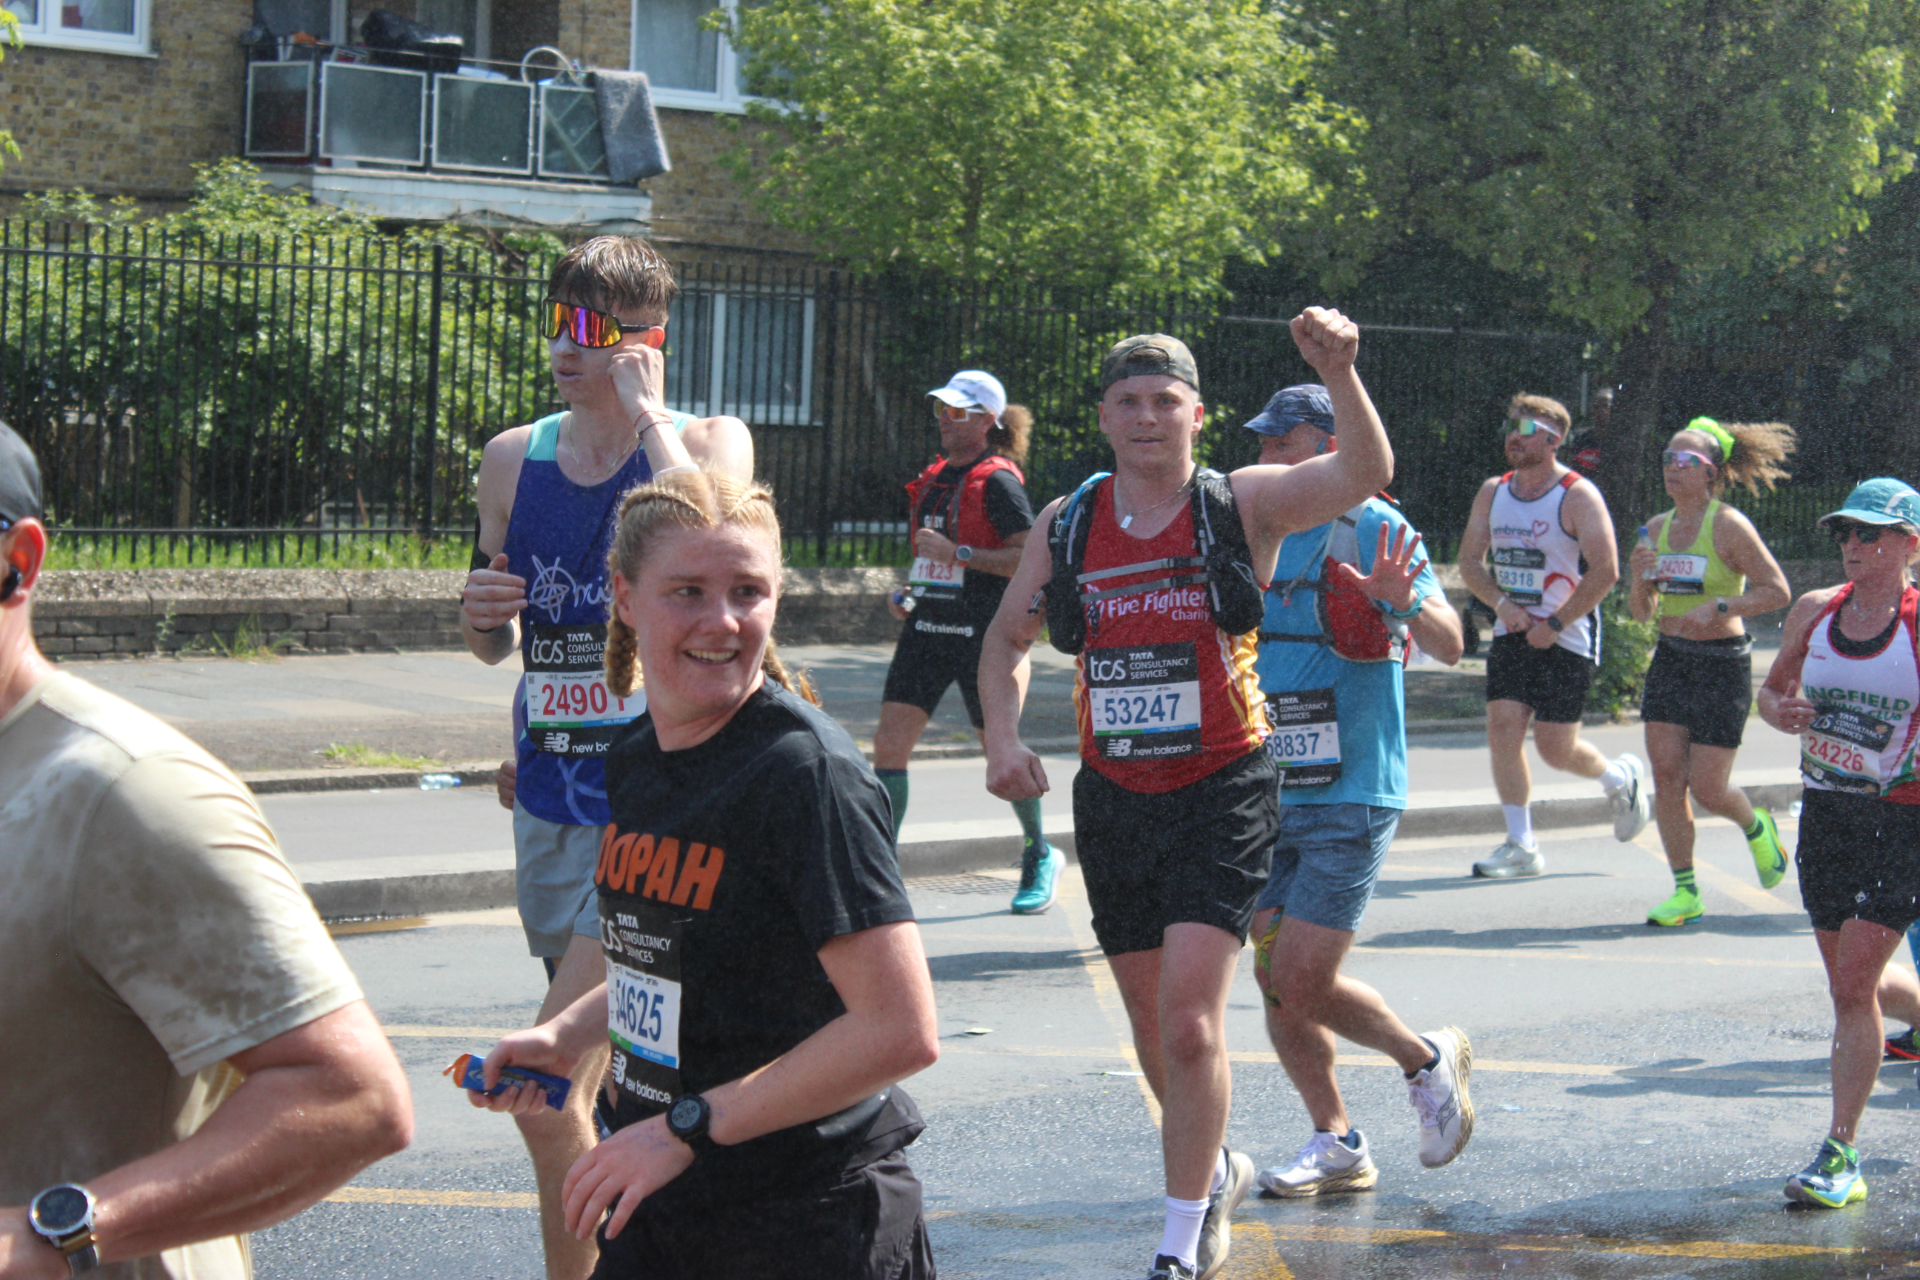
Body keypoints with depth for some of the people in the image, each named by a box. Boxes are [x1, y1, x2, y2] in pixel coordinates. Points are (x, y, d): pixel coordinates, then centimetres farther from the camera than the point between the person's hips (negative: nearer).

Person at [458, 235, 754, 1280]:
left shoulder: (707, 442, -6)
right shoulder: (514, 460, 8)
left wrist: (645, 410, -20)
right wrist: (482, 616, -5)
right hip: (550, 793, 6)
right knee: (602, 1068, 18)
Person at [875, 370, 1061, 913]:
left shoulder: (998, 482, -9)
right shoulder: (935, 480, 15)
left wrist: (957, 553, -19)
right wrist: (905, 592, 12)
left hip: (982, 634, -7)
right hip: (927, 626, 7)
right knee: (889, 742, -5)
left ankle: (1040, 857, 27)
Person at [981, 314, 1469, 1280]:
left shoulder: (1244, 504, -5)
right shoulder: (1067, 523, 5)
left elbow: (1364, 474, -20)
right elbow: (1008, 636, 16)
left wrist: (1338, 373, -36)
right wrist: (1002, 736, -1)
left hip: (1222, 797, -4)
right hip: (1113, 800, 4)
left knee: (1190, 1020, -14)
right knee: (1154, 1027, 15)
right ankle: (1215, 1172, 41)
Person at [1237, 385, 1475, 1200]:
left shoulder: (1374, 530, -9)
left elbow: (1450, 646, -16)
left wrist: (1403, 606, -36)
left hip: (1350, 797, -7)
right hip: (1267, 794, 7)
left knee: (1302, 982, -10)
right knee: (1275, 981, 6)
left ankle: (1427, 1061, 15)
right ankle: (1336, 1146, 19)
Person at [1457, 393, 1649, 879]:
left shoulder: (1578, 496, -12)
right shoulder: (1492, 492, 6)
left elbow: (1605, 571, -16)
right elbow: (1469, 558, 9)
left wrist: (1554, 624, -17)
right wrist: (1501, 603, -9)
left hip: (1567, 638, -5)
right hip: (1513, 633, 5)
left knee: (1556, 748, -4)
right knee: (1502, 728, -8)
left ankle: (1620, 778, 28)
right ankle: (1521, 846, 1)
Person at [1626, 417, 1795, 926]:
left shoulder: (1728, 526, -11)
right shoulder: (1657, 528, 6)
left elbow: (1778, 591, -13)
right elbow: (1641, 612, 11)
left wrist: (1719, 607, -23)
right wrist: (1641, 577, -9)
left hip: (1722, 663, -5)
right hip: (1670, 659, 5)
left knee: (1707, 787, -3)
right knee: (1666, 775, -4)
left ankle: (1755, 827, 32)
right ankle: (1685, 892, 5)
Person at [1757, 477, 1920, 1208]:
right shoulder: (1814, 611, 5)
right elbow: (1773, 689, 18)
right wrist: (1780, 709, -4)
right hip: (1824, 811, 5)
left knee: (1852, 987, -11)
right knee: (1849, 986, 10)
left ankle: (1841, 1155, -7)